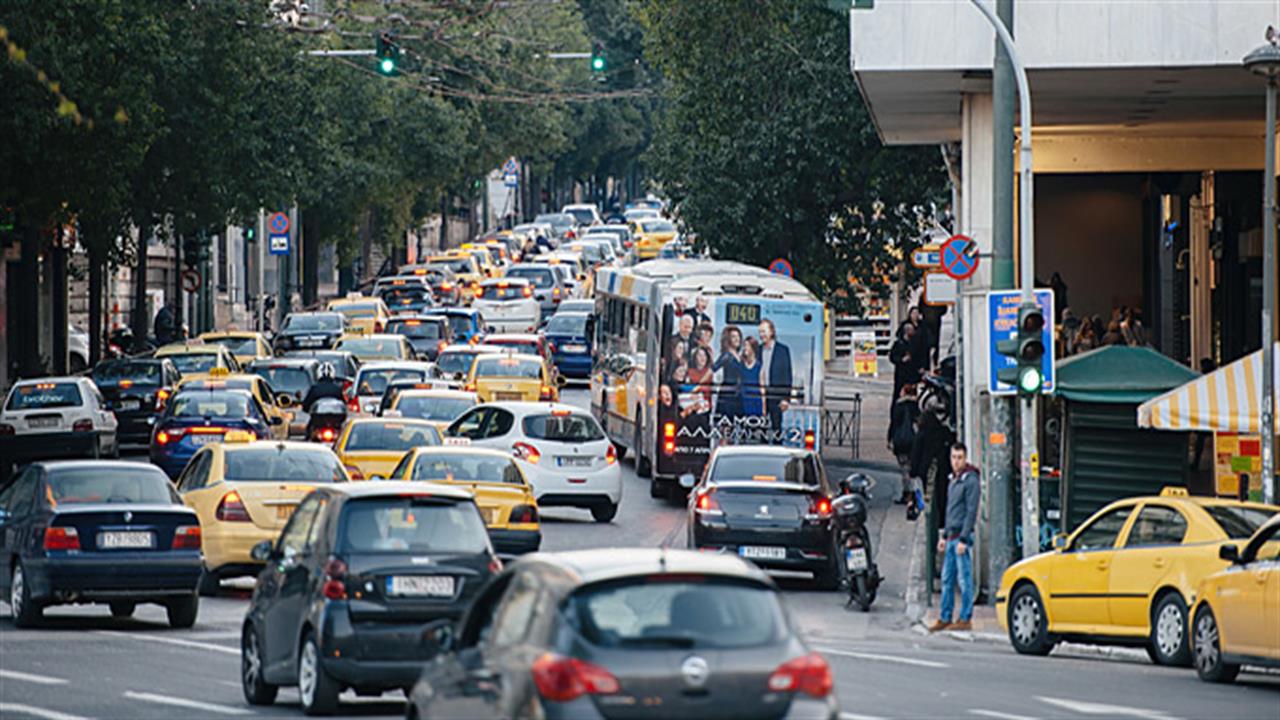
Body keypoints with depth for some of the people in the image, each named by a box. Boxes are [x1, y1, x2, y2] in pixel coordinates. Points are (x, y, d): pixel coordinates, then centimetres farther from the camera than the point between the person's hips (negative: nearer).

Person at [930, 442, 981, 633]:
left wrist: (963, 539, -18)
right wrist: (944, 536, 21)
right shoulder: (953, 480, 18)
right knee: (947, 579, 9)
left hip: (962, 537, -9)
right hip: (951, 537, 9)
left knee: (964, 580, -5)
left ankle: (965, 619, -3)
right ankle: (945, 618, 13)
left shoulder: (970, 480, -10)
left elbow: (971, 512, -14)